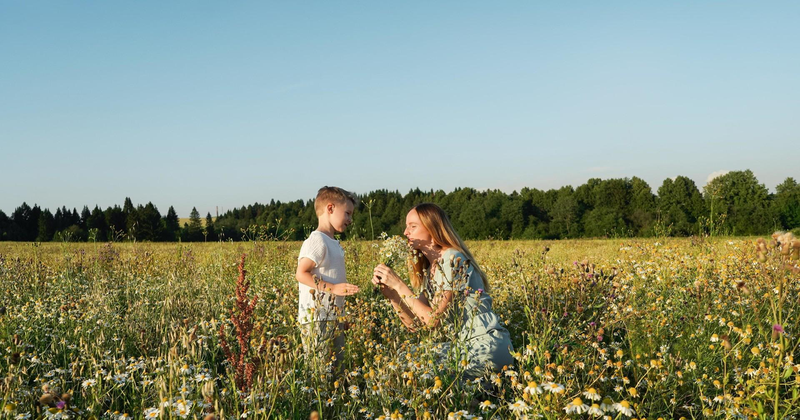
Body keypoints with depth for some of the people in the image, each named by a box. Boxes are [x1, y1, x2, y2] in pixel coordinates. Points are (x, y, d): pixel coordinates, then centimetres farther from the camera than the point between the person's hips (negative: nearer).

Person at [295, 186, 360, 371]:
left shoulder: (334, 243, 17)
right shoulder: (317, 241, -13)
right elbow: (301, 273, -20)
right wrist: (333, 288, -23)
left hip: (333, 319, 10)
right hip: (317, 320, -10)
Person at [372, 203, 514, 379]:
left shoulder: (453, 259, -14)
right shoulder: (428, 270, 13)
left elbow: (434, 319, -19)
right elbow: (415, 323, 4)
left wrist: (398, 284, -17)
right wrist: (390, 293, -9)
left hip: (488, 345, -9)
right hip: (464, 344, 9)